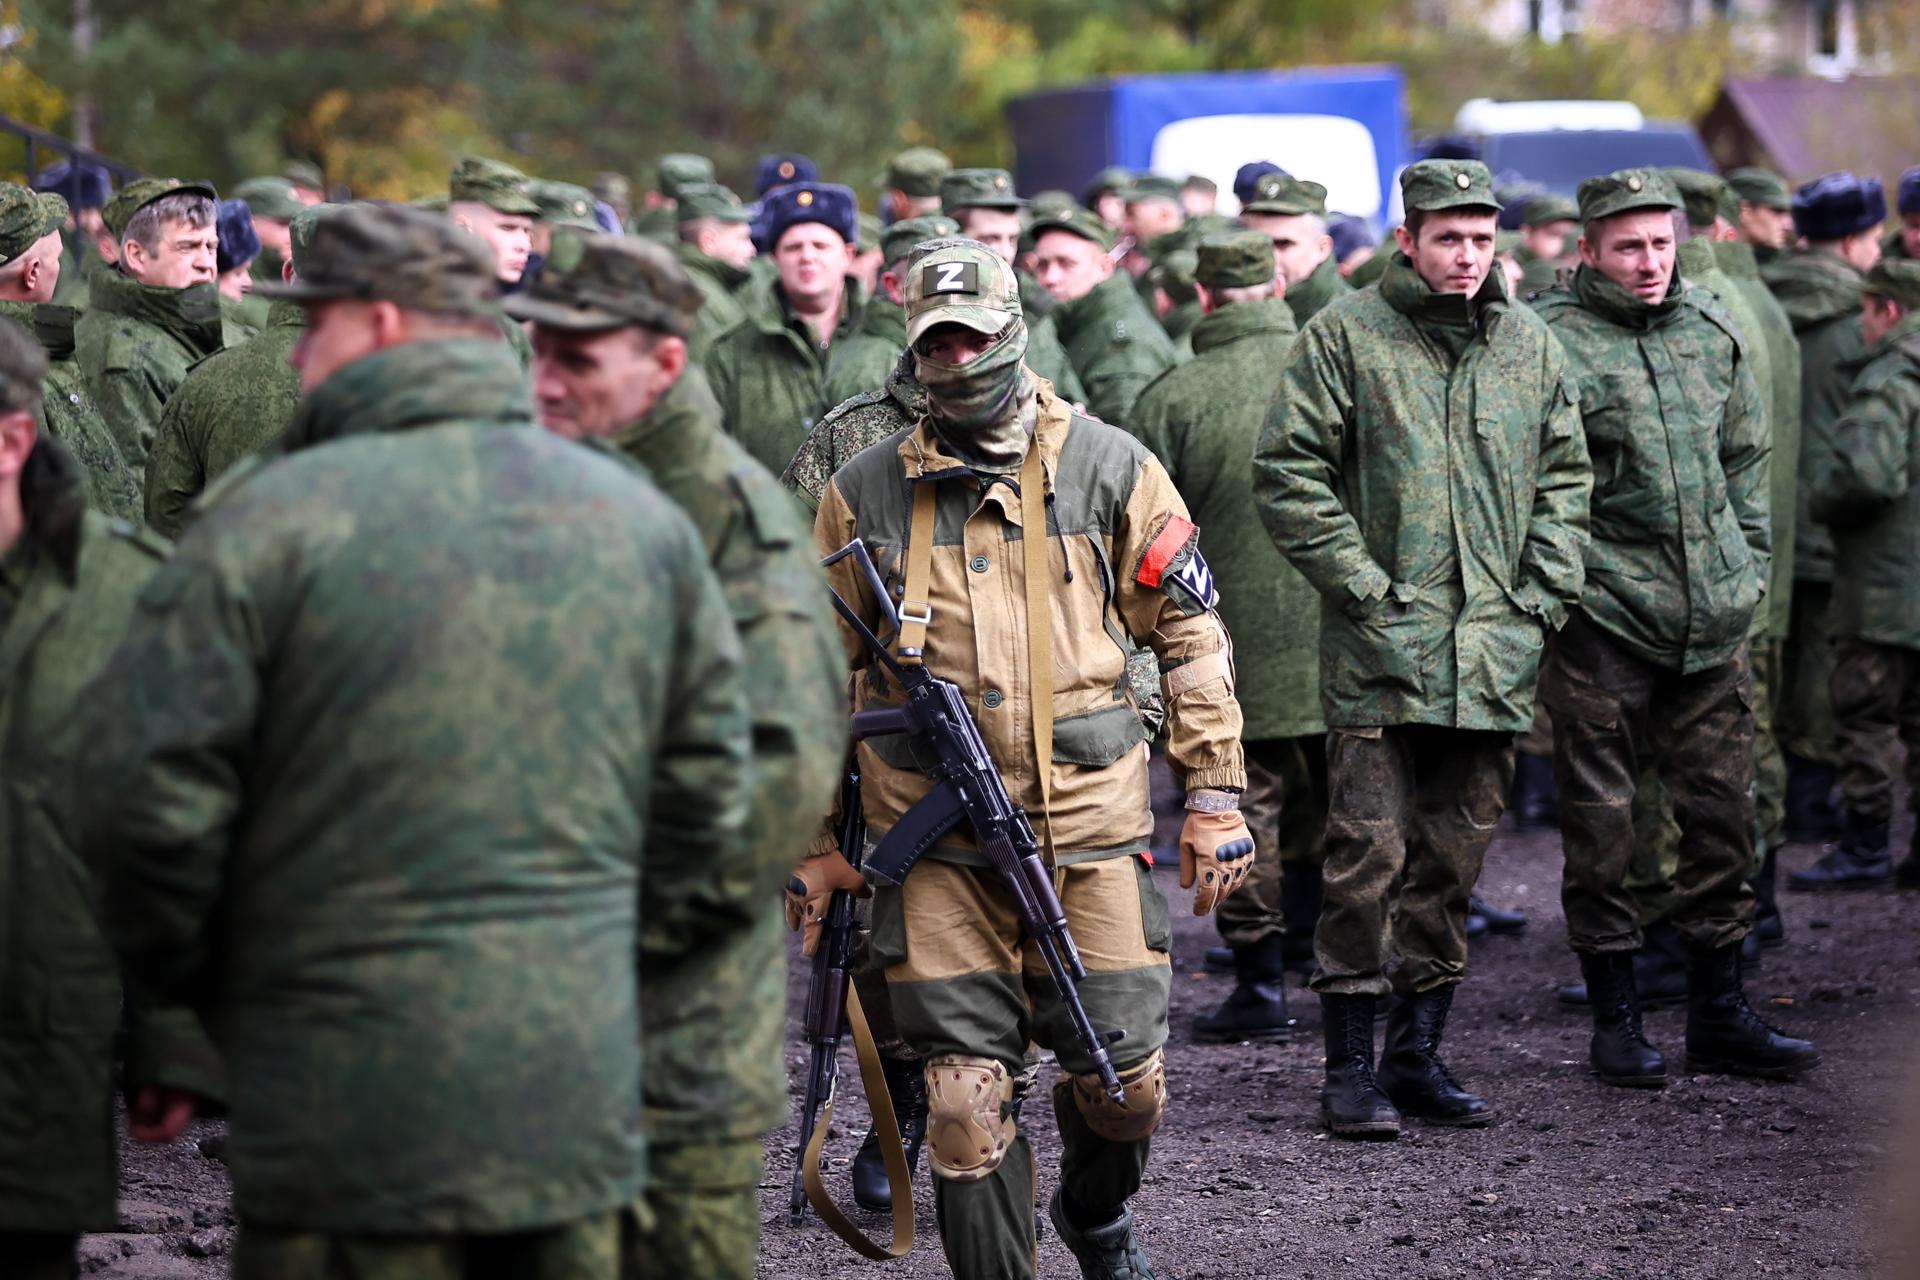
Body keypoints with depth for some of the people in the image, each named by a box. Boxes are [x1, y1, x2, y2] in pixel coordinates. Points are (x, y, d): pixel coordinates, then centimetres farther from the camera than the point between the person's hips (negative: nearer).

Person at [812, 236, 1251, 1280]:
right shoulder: (865, 492, 4)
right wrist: (816, 844, 9)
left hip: (1090, 825, 0)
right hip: (936, 844, 0)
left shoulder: (1110, 469, 3)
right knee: (964, 1100, -4)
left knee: (1127, 1080, 5)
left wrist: (1215, 798, 2)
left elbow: (1190, 637, 6)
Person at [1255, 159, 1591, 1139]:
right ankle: (1351, 1065, 2)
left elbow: (1565, 478, 18)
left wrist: (1540, 596, 5)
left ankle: (1419, 1052, 19)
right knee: (1369, 853, -6)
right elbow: (1288, 474, -5)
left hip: (1494, 653, 5)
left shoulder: (1528, 345, 11)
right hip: (1379, 652, -5)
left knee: (1455, 858, 9)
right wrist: (1366, 588, -10)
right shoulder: (1345, 335, -3)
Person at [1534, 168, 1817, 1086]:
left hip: (1713, 624, 5)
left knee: (1722, 811, 8)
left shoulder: (1711, 331, 11)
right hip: (1600, 622, -5)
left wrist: (1747, 565, 14)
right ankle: (1615, 1019, 11)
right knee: (1601, 821, 1)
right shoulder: (1549, 341, -8)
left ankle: (1719, 1016, 18)